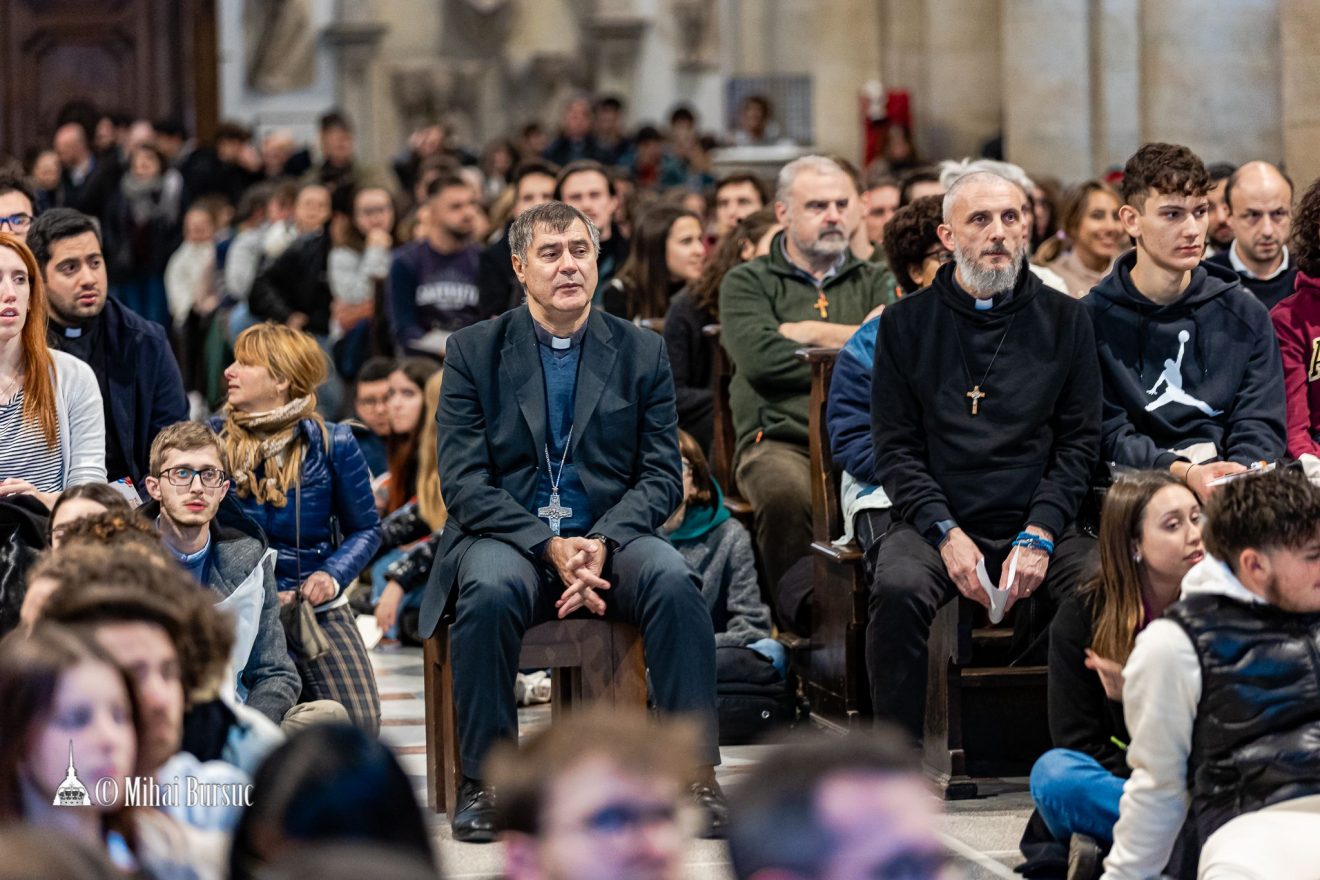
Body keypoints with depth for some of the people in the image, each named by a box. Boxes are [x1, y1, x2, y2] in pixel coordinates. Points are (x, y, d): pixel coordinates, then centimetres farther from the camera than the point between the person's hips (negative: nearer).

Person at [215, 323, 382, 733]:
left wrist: (332, 576, -13)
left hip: (316, 607, 1)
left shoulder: (331, 445, -1)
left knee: (359, 725, -15)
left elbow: (366, 529, 6)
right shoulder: (213, 438, 1)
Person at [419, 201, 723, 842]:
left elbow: (662, 476, 5)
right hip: (507, 534, -1)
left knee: (674, 583, -31)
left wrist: (601, 543, -15)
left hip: (611, 533, 1)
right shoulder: (474, 351, 5)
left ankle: (694, 773, -25)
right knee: (491, 592, -35)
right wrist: (549, 547, -17)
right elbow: (463, 482, -3)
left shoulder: (642, 352, 10)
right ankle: (483, 782, -22)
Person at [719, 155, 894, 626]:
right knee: (786, 494, -38)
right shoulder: (747, 282, 15)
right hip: (781, 441, -2)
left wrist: (810, 332, 2)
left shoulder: (875, 283, 23)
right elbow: (760, 358, -6)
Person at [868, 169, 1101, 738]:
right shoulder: (907, 322, 9)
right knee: (899, 586, -33)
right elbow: (895, 448, 5)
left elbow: (1079, 441, 7)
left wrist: (1038, 535, -9)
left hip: (1039, 523, 1)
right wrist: (946, 533, -11)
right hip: (931, 520, -1)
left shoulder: (1063, 320, 11)